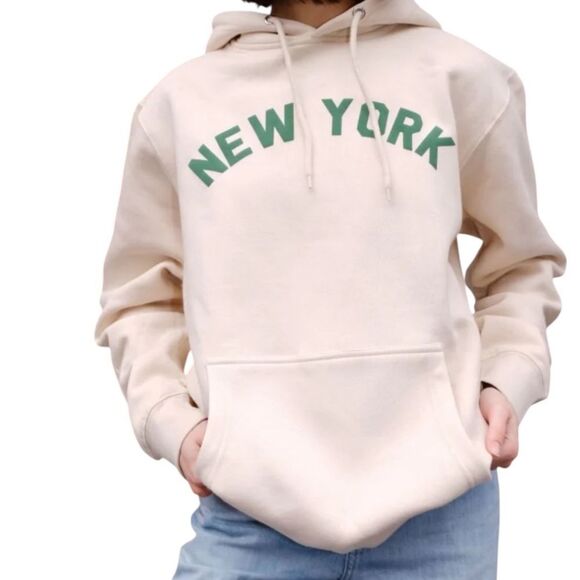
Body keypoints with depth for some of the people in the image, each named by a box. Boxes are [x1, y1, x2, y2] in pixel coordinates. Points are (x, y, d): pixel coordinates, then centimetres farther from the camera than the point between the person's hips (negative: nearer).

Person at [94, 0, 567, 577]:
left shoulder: (464, 76, 6)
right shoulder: (178, 101, 6)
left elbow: (520, 264, 15)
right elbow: (143, 297, 13)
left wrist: (508, 380, 0)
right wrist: (170, 419, -2)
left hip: (439, 499, 1)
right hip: (251, 506, 0)